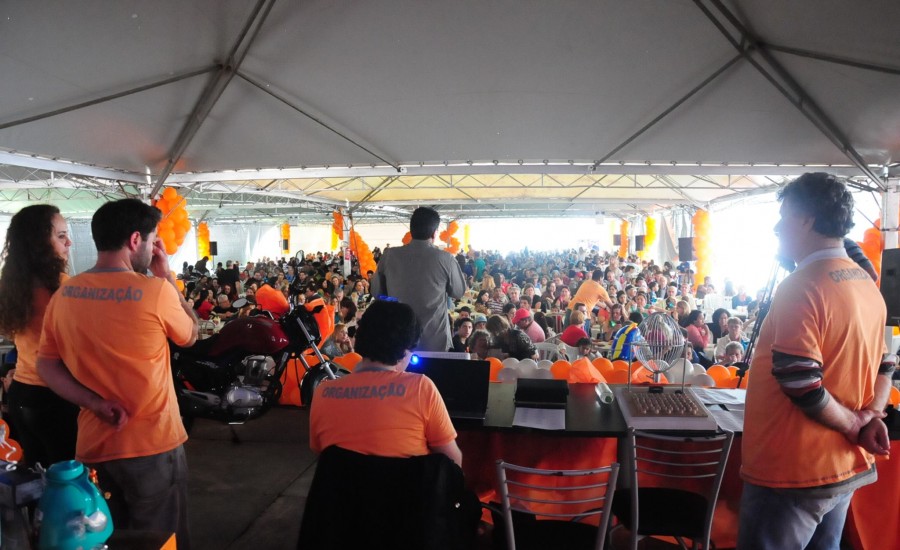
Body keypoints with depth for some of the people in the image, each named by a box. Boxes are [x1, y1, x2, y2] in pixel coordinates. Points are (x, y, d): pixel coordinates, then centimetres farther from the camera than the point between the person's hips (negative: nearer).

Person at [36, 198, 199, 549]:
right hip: (152, 444, -5)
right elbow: (190, 335, 1)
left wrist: (97, 405, -7)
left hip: (93, 443, 5)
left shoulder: (64, 294, -1)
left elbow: (46, 366, 2)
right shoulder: (155, 290, -17)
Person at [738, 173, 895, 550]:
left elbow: (801, 382, -25)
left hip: (793, 474, -9)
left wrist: (853, 426, -10)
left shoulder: (802, 286, -20)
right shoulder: (868, 286, 9)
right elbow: (884, 364, 15)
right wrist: (871, 417, 1)